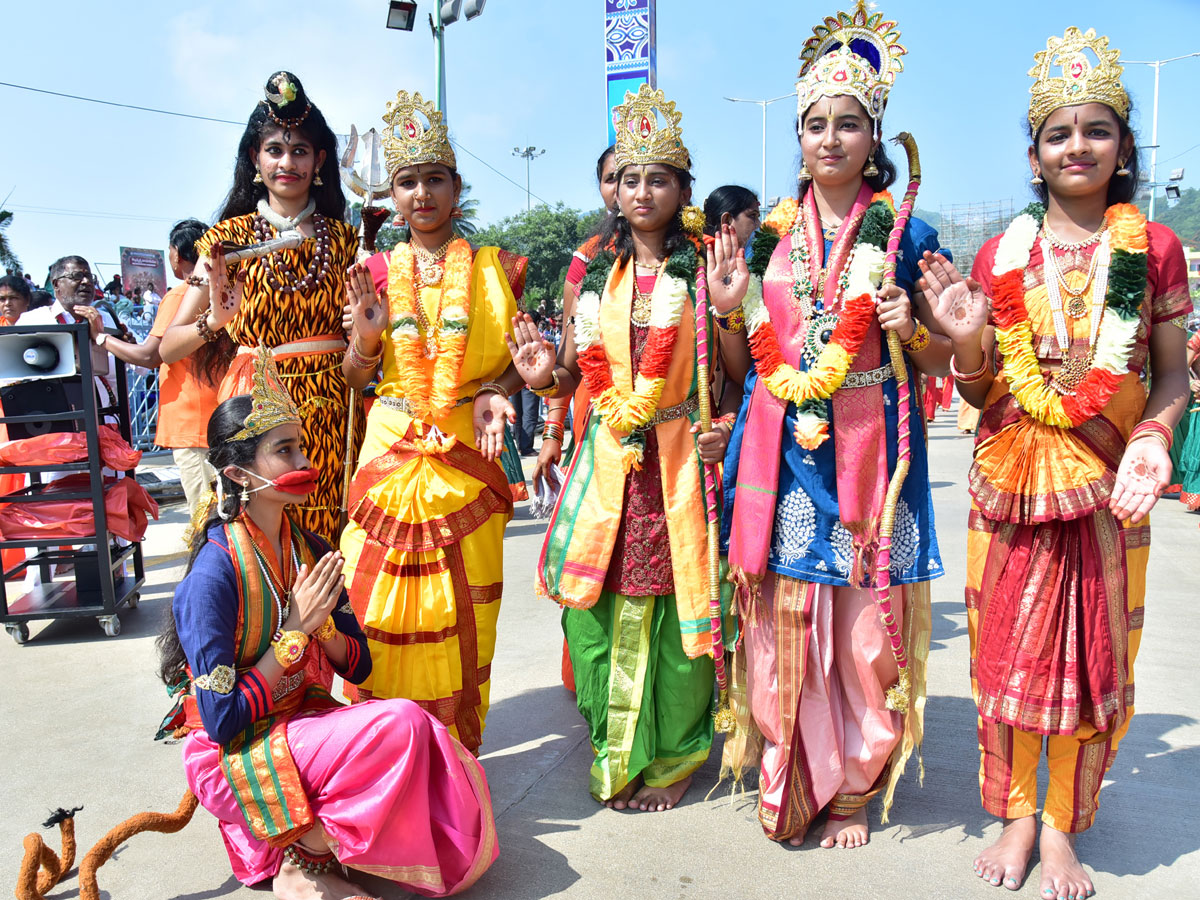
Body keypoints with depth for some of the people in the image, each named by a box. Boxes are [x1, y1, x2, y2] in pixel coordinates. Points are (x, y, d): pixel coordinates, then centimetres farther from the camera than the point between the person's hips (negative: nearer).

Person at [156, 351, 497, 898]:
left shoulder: (309, 550, 0)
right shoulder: (213, 575, -21)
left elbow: (357, 666, 5)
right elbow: (222, 721, -21)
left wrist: (322, 622, -16)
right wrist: (296, 629, -20)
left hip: (302, 723, 6)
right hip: (233, 759, -6)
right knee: (402, 725, -26)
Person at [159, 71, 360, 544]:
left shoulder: (344, 239, 9)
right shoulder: (229, 238, 5)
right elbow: (168, 348, 0)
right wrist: (215, 320, -19)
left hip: (332, 416, 1)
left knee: (330, 541, 0)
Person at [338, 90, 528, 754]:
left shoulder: (493, 269, 5)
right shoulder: (376, 273, 7)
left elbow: (515, 361, 7)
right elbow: (356, 379, 9)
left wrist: (493, 392, -14)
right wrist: (365, 337, -11)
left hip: (467, 452, -1)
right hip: (390, 450, 1)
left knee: (461, 611, 3)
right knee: (384, 606, 3)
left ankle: (457, 750, 21)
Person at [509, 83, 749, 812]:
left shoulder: (704, 270, 1)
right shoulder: (597, 274, 11)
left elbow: (744, 374, 0)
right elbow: (579, 375, 13)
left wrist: (729, 310, -19)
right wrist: (546, 376, -7)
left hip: (682, 460, -3)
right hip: (609, 461, 3)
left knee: (677, 606, 2)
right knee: (601, 604, 4)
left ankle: (673, 759, 23)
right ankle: (617, 754, 25)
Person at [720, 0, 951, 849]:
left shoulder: (905, 234, 3)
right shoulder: (772, 234, 10)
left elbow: (939, 359, 7)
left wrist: (911, 331, -13)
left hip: (868, 450, -2)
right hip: (782, 451, 2)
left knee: (863, 628, 3)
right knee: (783, 620, 5)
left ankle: (853, 789, 24)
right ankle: (790, 781, 24)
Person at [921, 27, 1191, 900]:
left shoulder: (1155, 247, 3)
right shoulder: (1001, 255, 3)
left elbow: (1172, 376, 3)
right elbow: (980, 394, 4)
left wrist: (1152, 438, -16)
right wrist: (966, 337, -15)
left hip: (1109, 485, 0)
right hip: (1011, 482, 0)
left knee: (1094, 656, 8)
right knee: (1008, 652, 7)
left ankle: (1063, 827, 27)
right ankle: (1015, 813, 27)